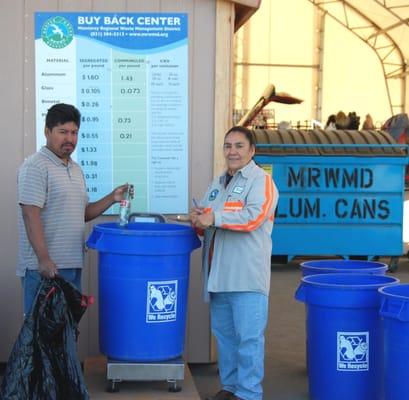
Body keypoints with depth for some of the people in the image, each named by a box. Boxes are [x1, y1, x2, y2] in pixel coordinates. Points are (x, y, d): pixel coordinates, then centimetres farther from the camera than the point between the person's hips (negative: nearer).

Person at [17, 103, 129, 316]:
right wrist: (43, 259, -23)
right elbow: (31, 215, -17)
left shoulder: (75, 169, 17)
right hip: (45, 266, -8)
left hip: (72, 265, 8)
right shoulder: (35, 166, -10)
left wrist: (112, 198, 7)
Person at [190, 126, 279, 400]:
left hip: (247, 276, -8)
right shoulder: (217, 184, 20)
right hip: (219, 275, 8)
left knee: (249, 337, -5)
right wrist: (198, 219, -3)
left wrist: (214, 218, -21)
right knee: (224, 334, 15)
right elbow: (205, 218, 21)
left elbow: (254, 216, -20)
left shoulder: (261, 181, -5)